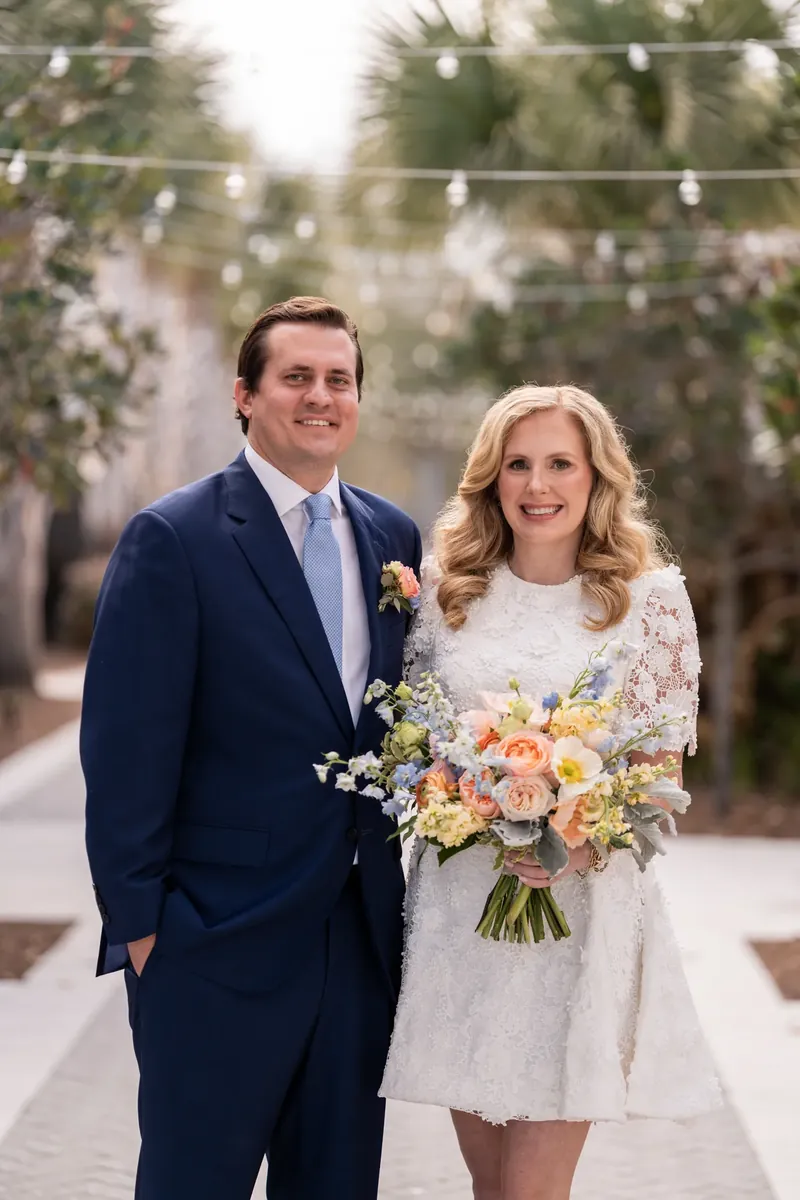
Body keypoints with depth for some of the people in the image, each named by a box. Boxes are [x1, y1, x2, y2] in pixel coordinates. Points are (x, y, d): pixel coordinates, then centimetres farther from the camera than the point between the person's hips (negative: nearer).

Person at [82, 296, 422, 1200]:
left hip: (364, 933, 6)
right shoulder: (172, 539, -10)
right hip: (221, 941, -5)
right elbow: (127, 746, -11)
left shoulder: (393, 537, 9)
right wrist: (137, 920, -12)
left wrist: (398, 882, 7)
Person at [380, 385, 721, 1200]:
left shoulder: (650, 596, -2)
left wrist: (581, 841, -18)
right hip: (459, 898, 3)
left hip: (585, 903, -2)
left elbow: (662, 768, -1)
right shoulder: (444, 587, 5)